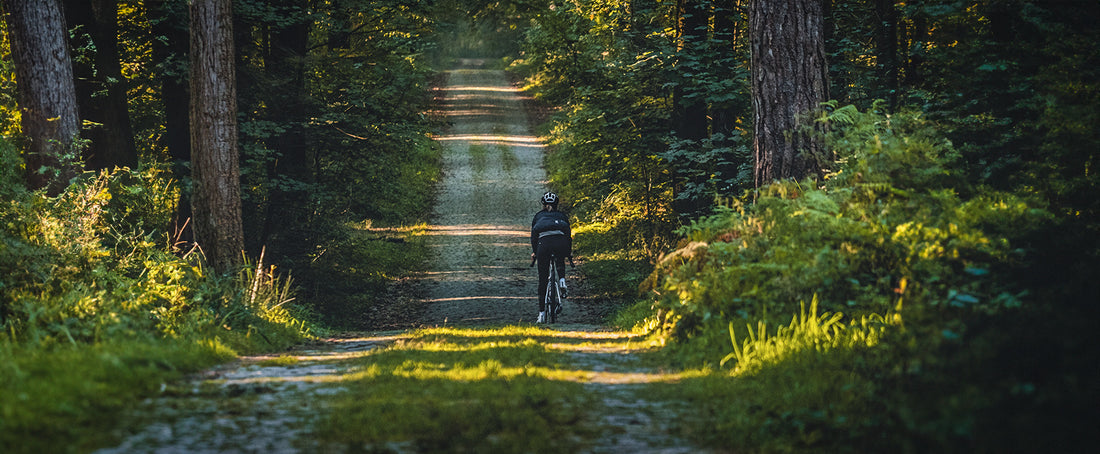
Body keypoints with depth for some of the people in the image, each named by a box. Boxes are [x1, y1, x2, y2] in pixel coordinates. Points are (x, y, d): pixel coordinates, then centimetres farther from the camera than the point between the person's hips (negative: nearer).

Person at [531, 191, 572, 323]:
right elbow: (569, 234, 28)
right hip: (561, 242, 1)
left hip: (544, 243, -1)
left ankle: (542, 313, 5)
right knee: (560, 260, 38)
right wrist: (569, 252, 39)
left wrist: (533, 252, 37)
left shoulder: (538, 216, 27)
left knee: (542, 280, 7)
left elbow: (533, 236, 26)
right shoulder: (562, 215, 28)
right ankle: (562, 280, 9)